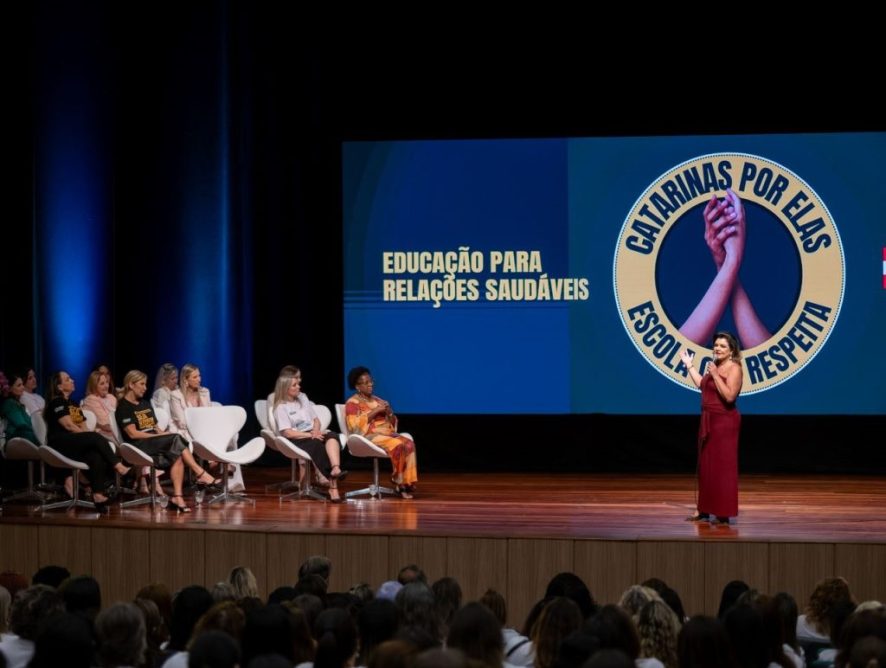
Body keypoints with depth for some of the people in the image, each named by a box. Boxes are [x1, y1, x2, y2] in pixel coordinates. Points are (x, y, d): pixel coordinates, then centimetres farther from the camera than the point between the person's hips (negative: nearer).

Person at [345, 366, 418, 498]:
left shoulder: (379, 401, 23)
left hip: (387, 433, 6)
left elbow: (392, 423, 21)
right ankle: (399, 481, -19)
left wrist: (389, 413, -1)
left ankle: (407, 482, -31)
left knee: (409, 444, -27)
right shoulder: (353, 402, 3)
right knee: (397, 445, -33)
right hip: (369, 436, -6)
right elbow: (355, 424, -13)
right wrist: (375, 411, -13)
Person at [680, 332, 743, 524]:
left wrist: (715, 375, -25)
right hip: (708, 420, 9)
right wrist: (689, 365, 24)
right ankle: (704, 509, 19)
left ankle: (724, 514, -6)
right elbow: (702, 385, 22)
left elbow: (729, 396, -24)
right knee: (706, 465, 12)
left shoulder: (734, 368, -14)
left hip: (724, 422, -9)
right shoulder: (713, 365, 13)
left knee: (722, 466, -8)